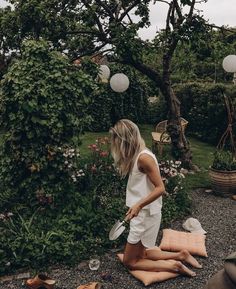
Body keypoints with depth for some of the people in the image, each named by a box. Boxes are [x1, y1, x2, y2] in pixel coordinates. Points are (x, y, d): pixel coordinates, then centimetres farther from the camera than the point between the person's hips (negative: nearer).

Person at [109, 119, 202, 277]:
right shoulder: (136, 155, 6)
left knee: (130, 261, 5)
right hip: (142, 214, 9)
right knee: (139, 254, 21)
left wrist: (139, 205, -32)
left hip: (146, 215, -9)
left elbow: (160, 188, -22)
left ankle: (173, 266, 5)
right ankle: (180, 255, 21)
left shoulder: (143, 157, -22)